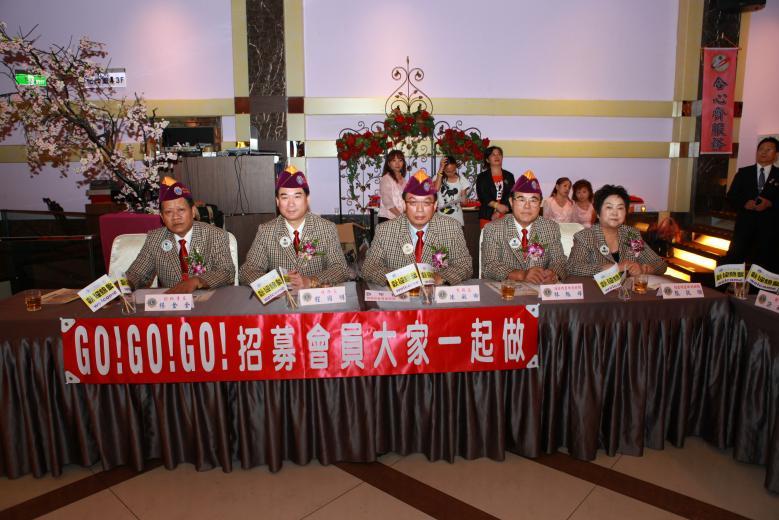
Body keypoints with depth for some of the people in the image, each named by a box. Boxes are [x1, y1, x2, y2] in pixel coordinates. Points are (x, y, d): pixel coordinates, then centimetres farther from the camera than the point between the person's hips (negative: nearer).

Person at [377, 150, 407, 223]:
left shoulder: (403, 180, 13)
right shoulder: (386, 179, -6)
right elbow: (387, 202, -13)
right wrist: (400, 216, -15)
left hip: (401, 219, 6)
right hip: (387, 218, -6)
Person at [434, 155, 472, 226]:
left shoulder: (461, 179, 2)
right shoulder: (438, 177, 0)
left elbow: (463, 201, 3)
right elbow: (436, 188, -22)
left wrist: (464, 199, -21)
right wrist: (440, 169, -18)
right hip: (441, 216, -1)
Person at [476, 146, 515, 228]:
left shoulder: (509, 176, 11)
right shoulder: (482, 177, 7)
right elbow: (482, 196, -5)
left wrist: (499, 212, -12)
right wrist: (497, 205, -19)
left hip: (506, 217, 1)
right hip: (487, 217, -1)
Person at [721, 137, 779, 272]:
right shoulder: (743, 172, 9)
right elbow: (731, 196, 5)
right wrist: (745, 203, -13)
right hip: (745, 224, 0)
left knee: (766, 264, 3)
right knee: (732, 259, -2)